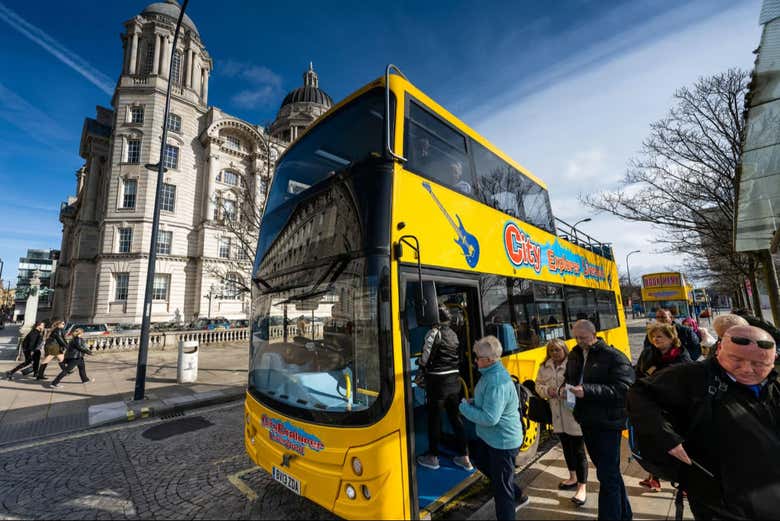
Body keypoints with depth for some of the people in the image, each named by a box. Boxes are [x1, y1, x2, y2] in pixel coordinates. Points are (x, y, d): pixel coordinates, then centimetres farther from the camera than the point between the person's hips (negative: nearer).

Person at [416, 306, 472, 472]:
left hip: (437, 381, -7)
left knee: (434, 418, 8)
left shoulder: (434, 333, -14)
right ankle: (464, 458, 25)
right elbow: (458, 357, 11)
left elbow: (425, 358, -13)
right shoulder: (453, 334, 8)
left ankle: (433, 457, 22)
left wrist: (422, 365, 10)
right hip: (454, 379, 7)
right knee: (456, 417, 16)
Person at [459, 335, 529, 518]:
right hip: (490, 437, 10)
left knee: (501, 489, 7)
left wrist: (465, 407, -20)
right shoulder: (491, 373, -1)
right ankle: (517, 496, 45)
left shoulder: (497, 382, -32)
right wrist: (473, 402, -1)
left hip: (502, 441, -10)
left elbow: (490, 418, -32)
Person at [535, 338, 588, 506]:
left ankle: (582, 487, 18)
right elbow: (538, 385, 10)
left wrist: (567, 391, -30)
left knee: (578, 450, 4)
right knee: (566, 447, 22)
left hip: (574, 412, -6)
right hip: (557, 414, 6)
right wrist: (547, 391, -10)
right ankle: (573, 478, 42)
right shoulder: (544, 367, 5)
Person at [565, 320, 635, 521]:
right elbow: (569, 379, 16)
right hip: (587, 421, 7)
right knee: (610, 470, 23)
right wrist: (565, 388, -6)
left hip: (607, 423, -7)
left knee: (607, 475, 0)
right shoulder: (575, 355, 5)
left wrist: (587, 391, -29)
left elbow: (622, 389, -23)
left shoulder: (614, 356, -15)